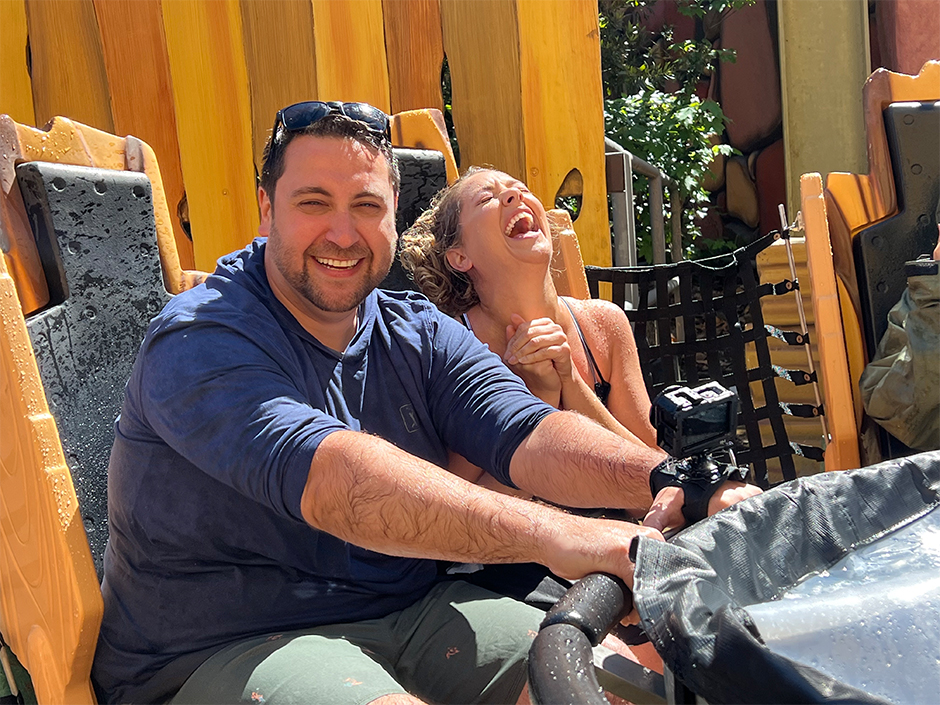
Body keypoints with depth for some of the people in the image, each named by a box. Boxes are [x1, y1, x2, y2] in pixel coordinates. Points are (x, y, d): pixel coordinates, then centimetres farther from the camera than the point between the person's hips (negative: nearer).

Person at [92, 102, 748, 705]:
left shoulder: (421, 334, 6)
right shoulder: (198, 343, -15)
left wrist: (669, 480, -30)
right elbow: (328, 479, -33)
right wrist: (552, 534, -42)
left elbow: (527, 434, -11)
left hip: (409, 614, 5)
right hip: (222, 649, -4)